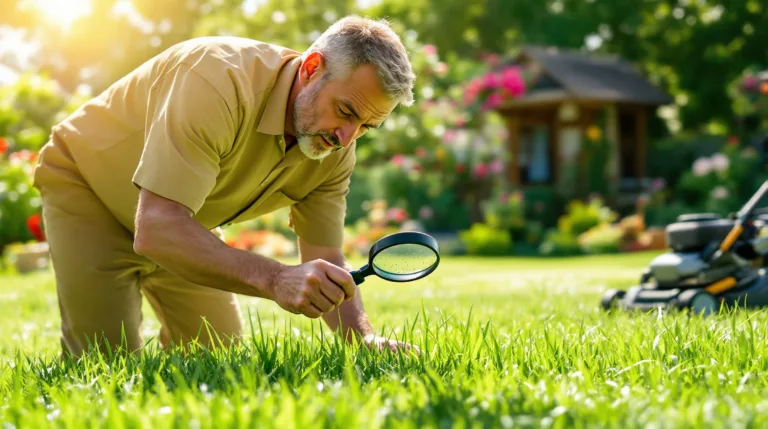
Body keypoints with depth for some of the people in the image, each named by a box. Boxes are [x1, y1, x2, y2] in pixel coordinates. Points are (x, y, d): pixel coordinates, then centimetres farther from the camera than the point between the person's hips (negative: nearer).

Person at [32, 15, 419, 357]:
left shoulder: (336, 148, -17)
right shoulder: (221, 81, -40)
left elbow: (325, 261, -12)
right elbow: (155, 230, -46)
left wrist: (365, 337, -31)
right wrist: (274, 279, -58)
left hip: (180, 222, 6)